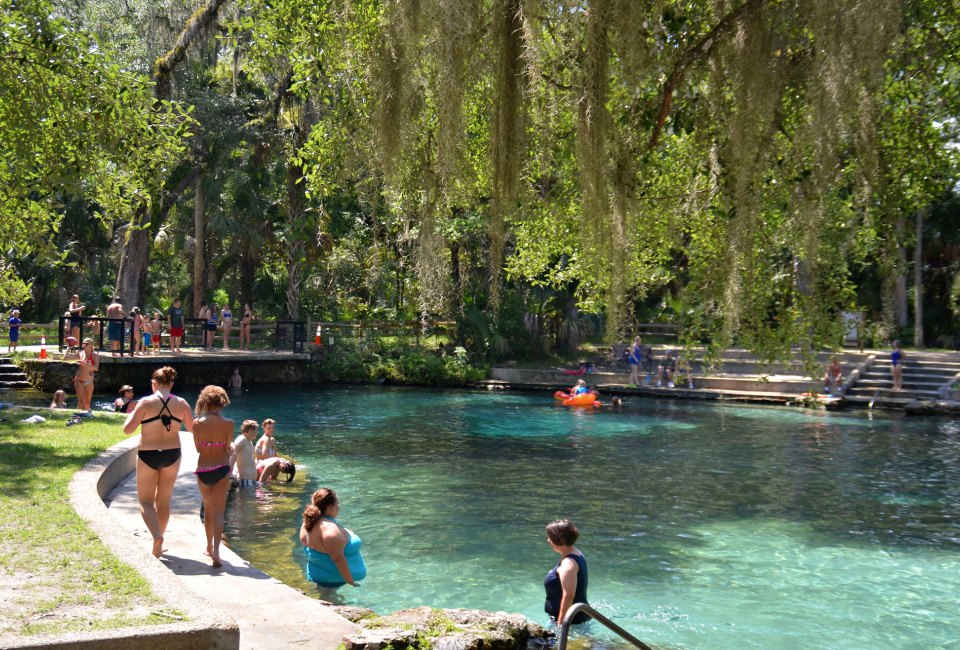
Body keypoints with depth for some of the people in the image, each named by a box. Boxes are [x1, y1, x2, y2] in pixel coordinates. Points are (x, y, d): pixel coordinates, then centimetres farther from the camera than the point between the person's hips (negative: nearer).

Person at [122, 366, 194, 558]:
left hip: (148, 456, -3)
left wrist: (131, 413, 8)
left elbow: (127, 429, -11)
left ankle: (157, 536, -18)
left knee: (146, 501, 8)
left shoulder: (146, 403, -13)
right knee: (164, 501, 17)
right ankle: (158, 546, 26)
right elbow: (193, 428, 4)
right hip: (172, 455, 3)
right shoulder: (181, 403, -5)